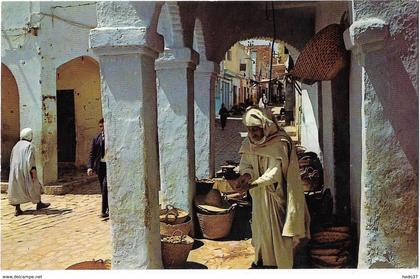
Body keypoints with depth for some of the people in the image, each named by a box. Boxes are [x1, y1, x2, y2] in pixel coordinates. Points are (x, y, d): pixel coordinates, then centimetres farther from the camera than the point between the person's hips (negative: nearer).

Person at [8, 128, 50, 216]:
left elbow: (11, 160, 17)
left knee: (17, 189, 7)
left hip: (15, 170, 7)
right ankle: (39, 204, 22)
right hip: (26, 170, -7)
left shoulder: (16, 146, 13)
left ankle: (17, 209, 4)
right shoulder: (29, 145, -10)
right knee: (35, 186, 10)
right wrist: (33, 171, -18)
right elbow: (30, 160, -19)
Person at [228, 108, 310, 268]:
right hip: (259, 193, 6)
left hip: (275, 192, -6)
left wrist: (251, 185, -38)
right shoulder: (250, 142, -3)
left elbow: (274, 171, -27)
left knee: (275, 225, 1)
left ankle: (281, 264, 18)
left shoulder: (279, 143, -22)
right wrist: (245, 175, -24)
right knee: (260, 224, 16)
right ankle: (262, 259, 34)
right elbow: (246, 162, 0)